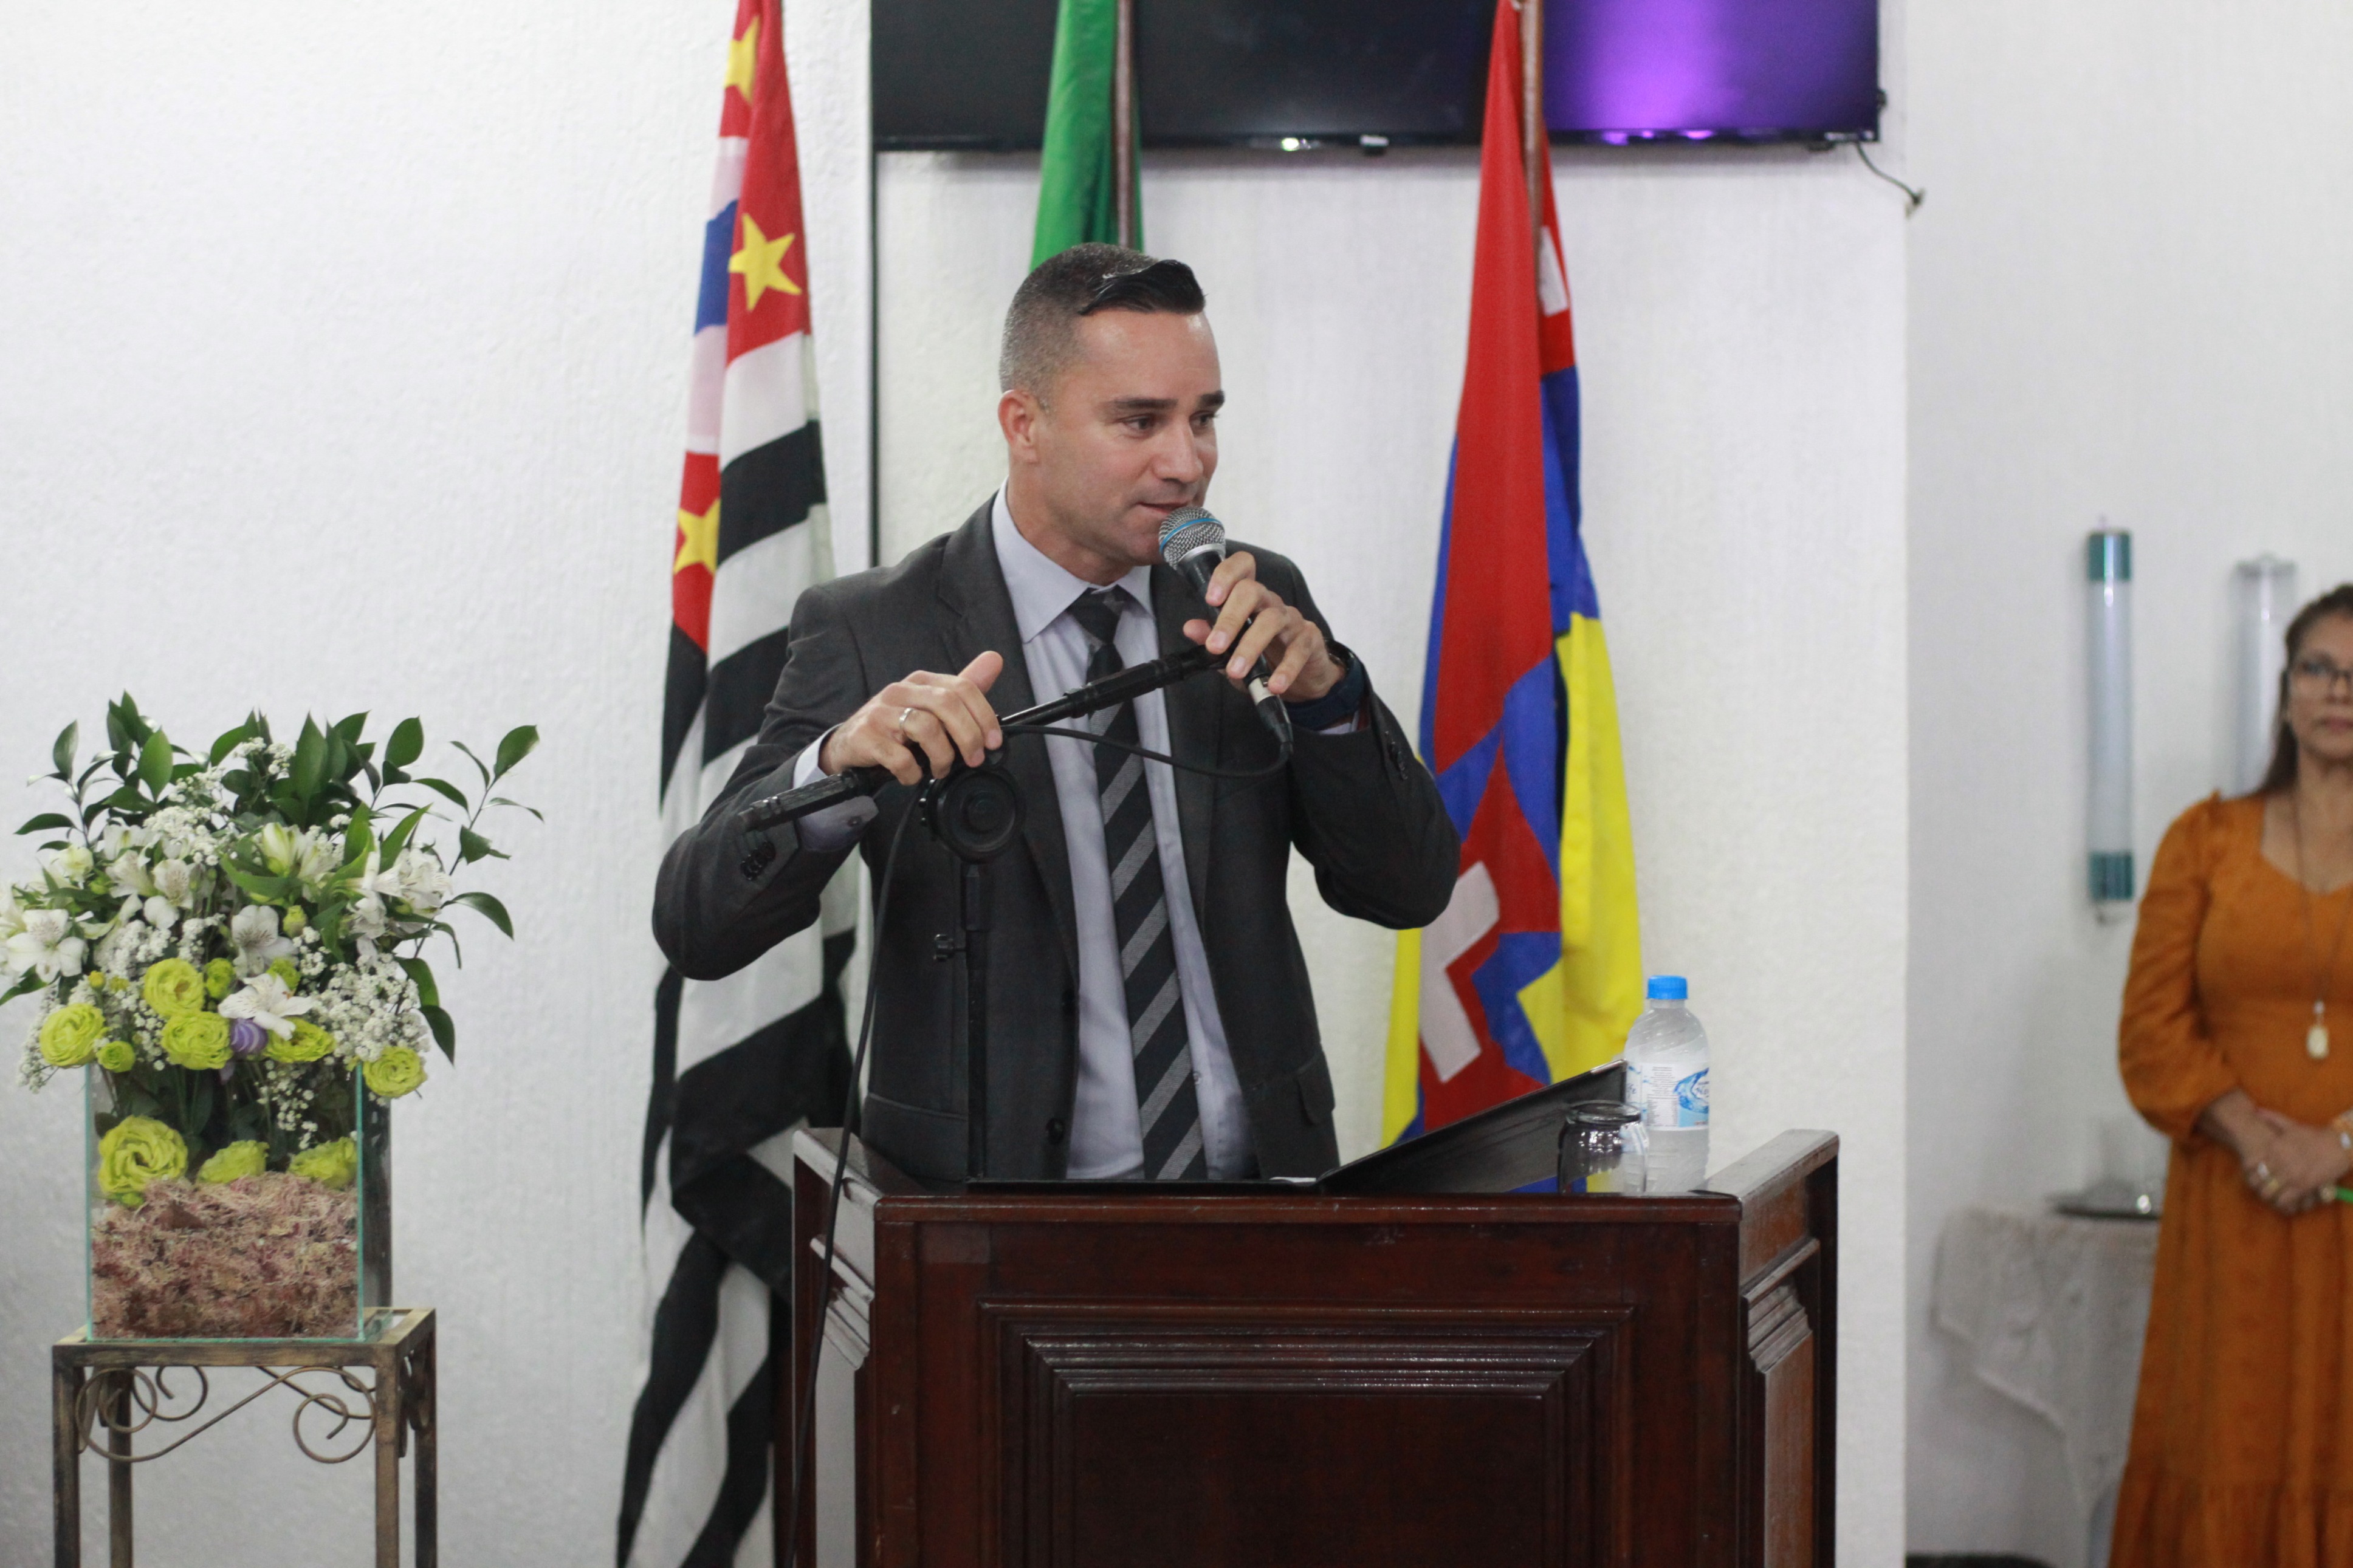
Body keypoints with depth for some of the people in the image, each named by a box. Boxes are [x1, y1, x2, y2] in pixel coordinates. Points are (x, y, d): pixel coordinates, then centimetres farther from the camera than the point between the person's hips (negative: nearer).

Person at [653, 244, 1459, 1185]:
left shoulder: (1260, 607, 10)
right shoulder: (873, 633, -2)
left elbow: (1411, 889, 6)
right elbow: (697, 930, -8)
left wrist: (1326, 691, -10)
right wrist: (838, 762, -27)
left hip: (1254, 1195, 3)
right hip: (997, 1219, -3)